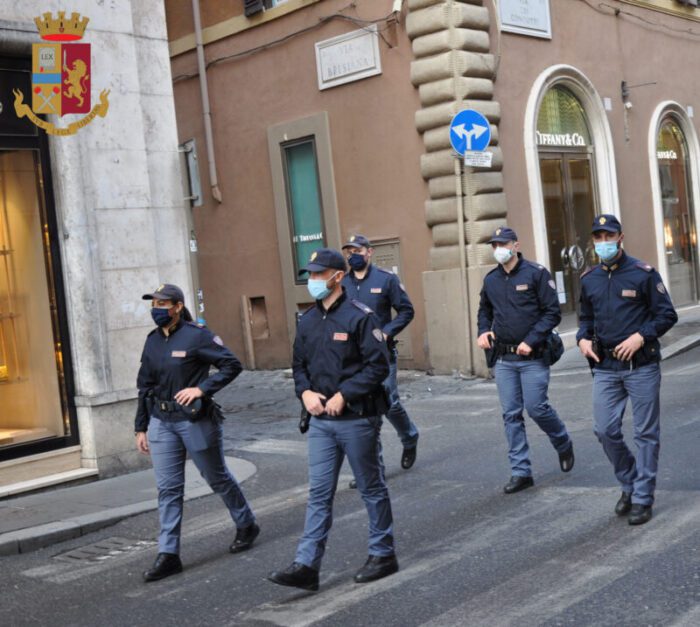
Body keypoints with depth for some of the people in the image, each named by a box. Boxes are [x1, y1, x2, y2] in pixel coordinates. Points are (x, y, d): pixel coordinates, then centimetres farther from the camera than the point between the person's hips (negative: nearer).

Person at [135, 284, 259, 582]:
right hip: (162, 423, 6)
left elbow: (232, 365, -13)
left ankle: (246, 526, 33)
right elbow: (145, 387, 14)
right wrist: (141, 427, 13)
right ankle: (168, 554, 5)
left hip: (195, 420, -5)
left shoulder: (197, 336, -11)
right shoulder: (153, 341, 9)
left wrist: (202, 388, -22)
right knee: (168, 489, 2)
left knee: (218, 478, 11)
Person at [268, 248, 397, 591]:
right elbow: (299, 364, 18)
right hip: (320, 420, 6)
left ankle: (383, 555, 22)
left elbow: (378, 365, -14)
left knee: (372, 488, 8)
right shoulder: (307, 320, 10)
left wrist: (343, 396, -18)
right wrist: (305, 392, -1)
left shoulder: (359, 316, -11)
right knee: (318, 493, 4)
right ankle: (306, 565, 4)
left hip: (356, 418, -6)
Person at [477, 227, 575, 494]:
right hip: (504, 359, 5)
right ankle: (521, 472, 10)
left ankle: (563, 445, 25)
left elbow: (552, 312, -9)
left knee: (536, 408, -6)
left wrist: (531, 341, -17)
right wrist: (483, 331, 4)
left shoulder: (536, 273, -7)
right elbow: (484, 311, 24)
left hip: (533, 357, -5)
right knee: (511, 415, 3)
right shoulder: (491, 280, 9)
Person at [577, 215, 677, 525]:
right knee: (605, 431, 1)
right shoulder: (589, 279, 9)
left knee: (645, 433, 2)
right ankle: (629, 484, 24)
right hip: (605, 368, 4)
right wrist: (583, 339, 2)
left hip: (641, 366, -4)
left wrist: (641, 336, -17)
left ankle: (642, 499, 11)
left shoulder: (643, 273, -5)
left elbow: (667, 315, -4)